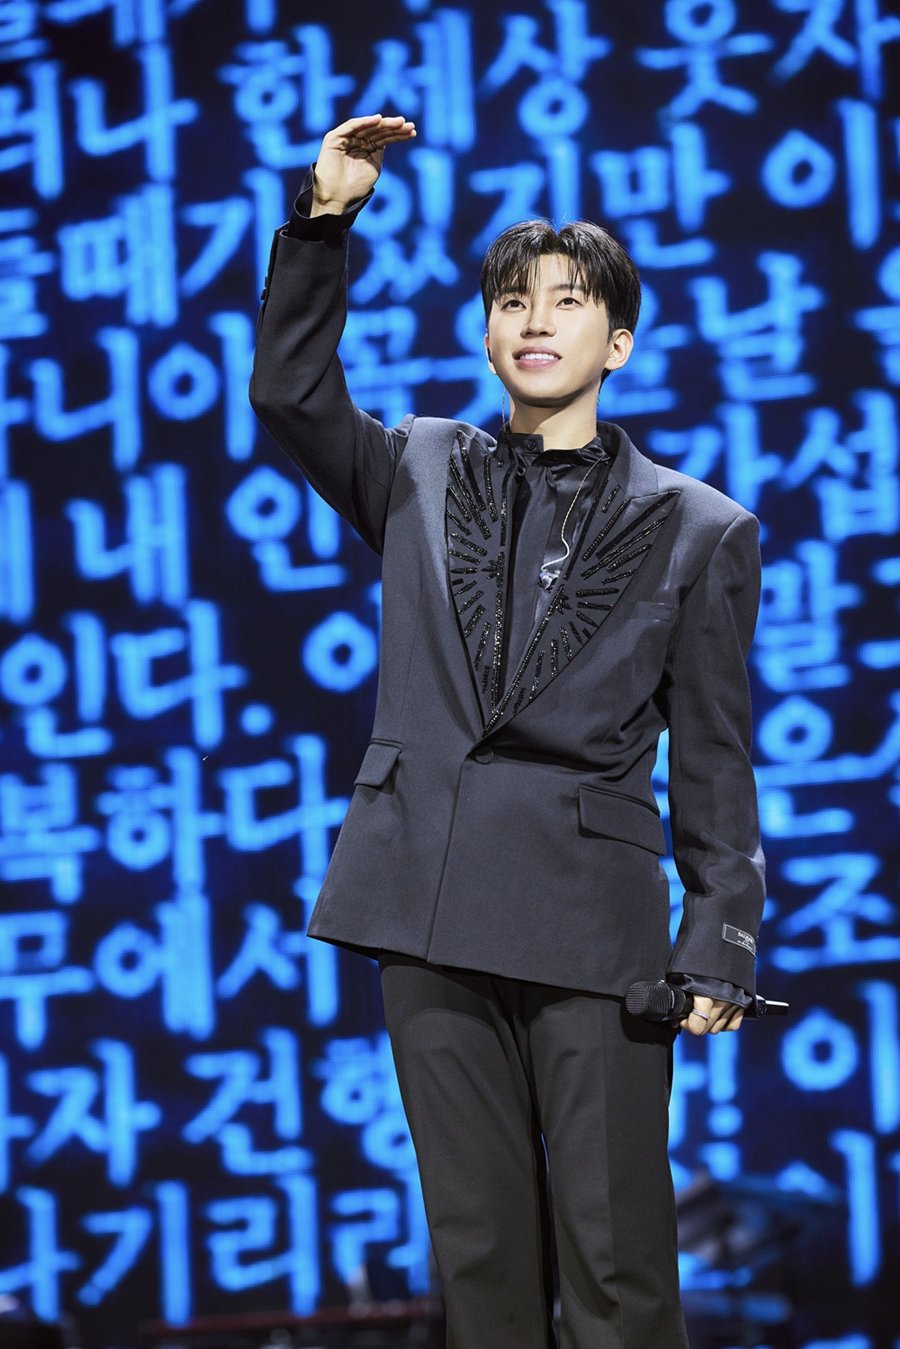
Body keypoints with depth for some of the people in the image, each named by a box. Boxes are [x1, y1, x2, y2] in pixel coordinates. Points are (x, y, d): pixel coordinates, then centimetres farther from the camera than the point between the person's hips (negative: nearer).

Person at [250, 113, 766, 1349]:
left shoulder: (698, 531, 8)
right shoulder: (421, 474, 15)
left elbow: (714, 763, 6)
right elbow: (291, 392, 0)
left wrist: (721, 945, -1)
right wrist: (323, 225, -9)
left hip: (593, 923, -3)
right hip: (433, 918, 3)